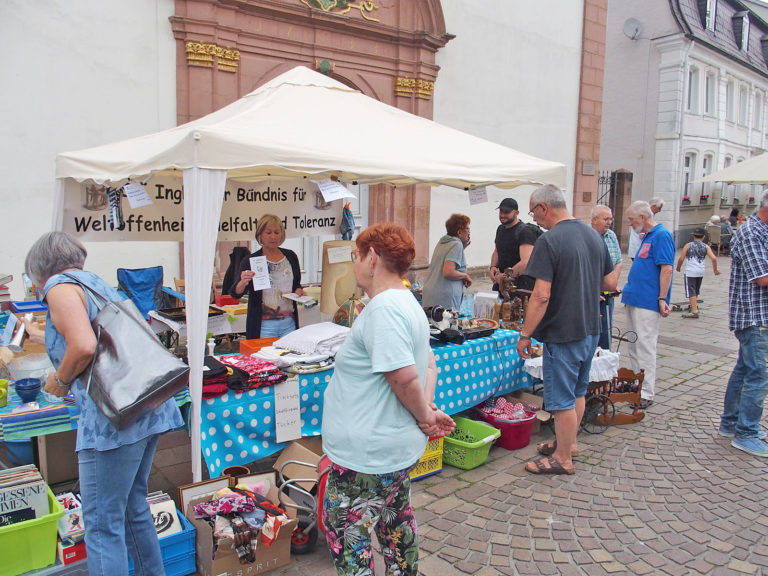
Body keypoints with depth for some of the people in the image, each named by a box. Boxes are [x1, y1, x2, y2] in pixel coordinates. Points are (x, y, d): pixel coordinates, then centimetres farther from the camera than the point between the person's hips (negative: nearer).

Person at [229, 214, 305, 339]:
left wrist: (299, 291, 0)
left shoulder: (291, 256, 8)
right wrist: (243, 283, -31)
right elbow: (235, 294, -11)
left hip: (289, 323, 3)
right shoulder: (250, 261, -3)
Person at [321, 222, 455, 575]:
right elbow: (428, 364, 16)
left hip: (368, 453, -10)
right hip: (398, 446, 10)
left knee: (345, 532, 4)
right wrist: (428, 408, 4)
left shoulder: (383, 308, -23)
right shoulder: (407, 303, 10)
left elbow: (404, 376, -29)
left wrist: (423, 416, -13)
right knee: (396, 521, 25)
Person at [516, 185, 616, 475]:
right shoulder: (594, 235, 5)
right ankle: (569, 442, 37)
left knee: (562, 399, 4)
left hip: (563, 333, -8)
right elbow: (611, 283, 11)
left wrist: (525, 334, -16)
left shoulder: (549, 241, -19)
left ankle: (563, 459, 17)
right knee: (577, 391, 21)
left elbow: (542, 295, -24)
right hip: (591, 329, 8)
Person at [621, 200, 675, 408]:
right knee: (634, 345, 15)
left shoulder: (661, 236, -12)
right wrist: (628, 288, 22)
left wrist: (662, 299, -21)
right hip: (635, 298, 10)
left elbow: (666, 269, -18)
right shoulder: (647, 237, 17)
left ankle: (647, 393, -1)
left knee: (645, 346, -7)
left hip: (647, 302, -10)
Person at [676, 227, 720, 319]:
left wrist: (678, 267, 13)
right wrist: (715, 270, 9)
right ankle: (695, 306, 38)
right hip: (701, 272, 4)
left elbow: (681, 259, -4)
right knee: (696, 291, 22)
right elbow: (714, 258, -4)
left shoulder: (688, 245, -1)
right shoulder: (706, 247, 6)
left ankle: (694, 311, -12)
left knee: (691, 292, -5)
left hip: (690, 272, -4)